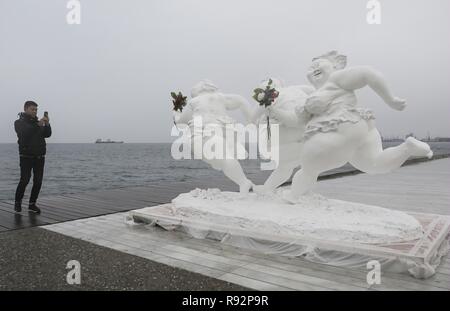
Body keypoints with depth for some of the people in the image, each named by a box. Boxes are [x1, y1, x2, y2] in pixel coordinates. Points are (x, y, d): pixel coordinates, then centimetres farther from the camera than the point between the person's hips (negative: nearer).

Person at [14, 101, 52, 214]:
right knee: (24, 180, -10)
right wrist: (38, 125, -30)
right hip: (26, 156, -5)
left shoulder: (38, 122, 16)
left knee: (38, 181, 1)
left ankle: (32, 204, 11)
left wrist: (47, 125, -15)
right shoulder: (19, 122, 1)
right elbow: (24, 133, -20)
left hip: (40, 157, 5)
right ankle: (17, 203, 8)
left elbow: (47, 134, 3)